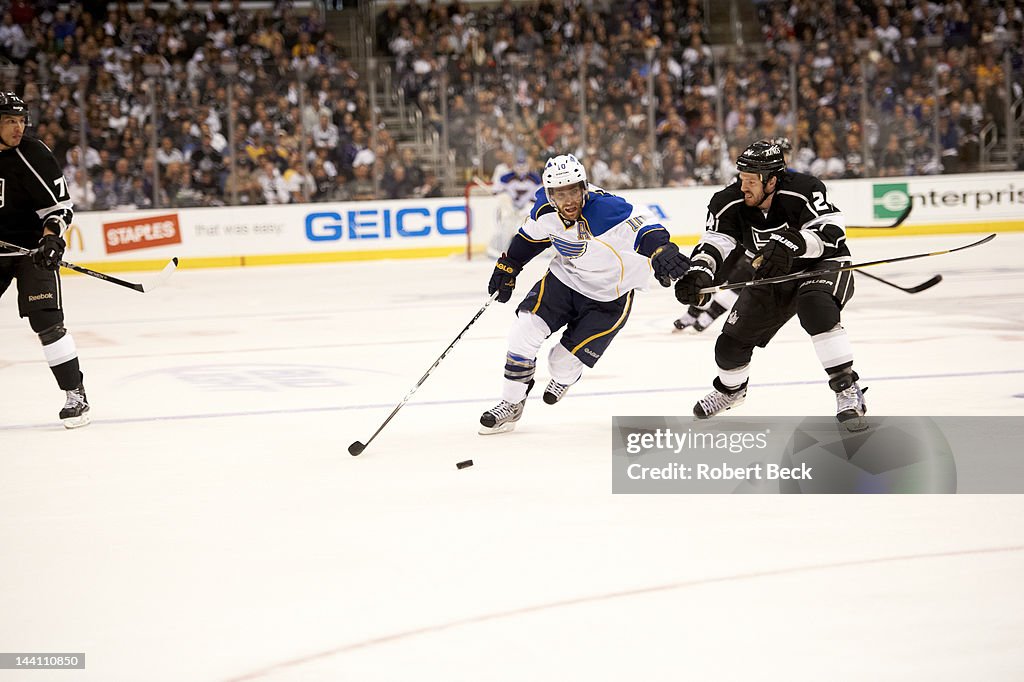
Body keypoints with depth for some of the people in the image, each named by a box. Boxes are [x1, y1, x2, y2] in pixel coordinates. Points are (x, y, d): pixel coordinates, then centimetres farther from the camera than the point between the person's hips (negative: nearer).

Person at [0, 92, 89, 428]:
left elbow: (60, 204, -12)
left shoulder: (33, 154, -15)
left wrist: (51, 237, -26)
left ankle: (75, 394, -8)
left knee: (46, 321, -15)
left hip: (32, 248, -5)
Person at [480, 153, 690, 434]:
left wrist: (662, 253, -62)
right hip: (564, 278, 5)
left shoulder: (609, 210, -34)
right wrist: (507, 267, 14)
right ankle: (511, 404, 8)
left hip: (609, 297, -5)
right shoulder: (545, 209, -13)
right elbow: (530, 236, 9)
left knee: (564, 362, -5)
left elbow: (646, 231, -42)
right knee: (523, 334, -11)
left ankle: (564, 377, 36)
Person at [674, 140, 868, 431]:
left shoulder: (804, 190, -29)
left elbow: (831, 230, -35)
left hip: (822, 265, -5)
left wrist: (791, 244, -50)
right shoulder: (730, 203, -18)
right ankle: (730, 389, 42)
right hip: (772, 276, 5)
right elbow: (715, 242, -24)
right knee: (731, 344, 5)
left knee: (815, 306, -39)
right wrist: (698, 272, -45)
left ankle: (848, 392, -32)